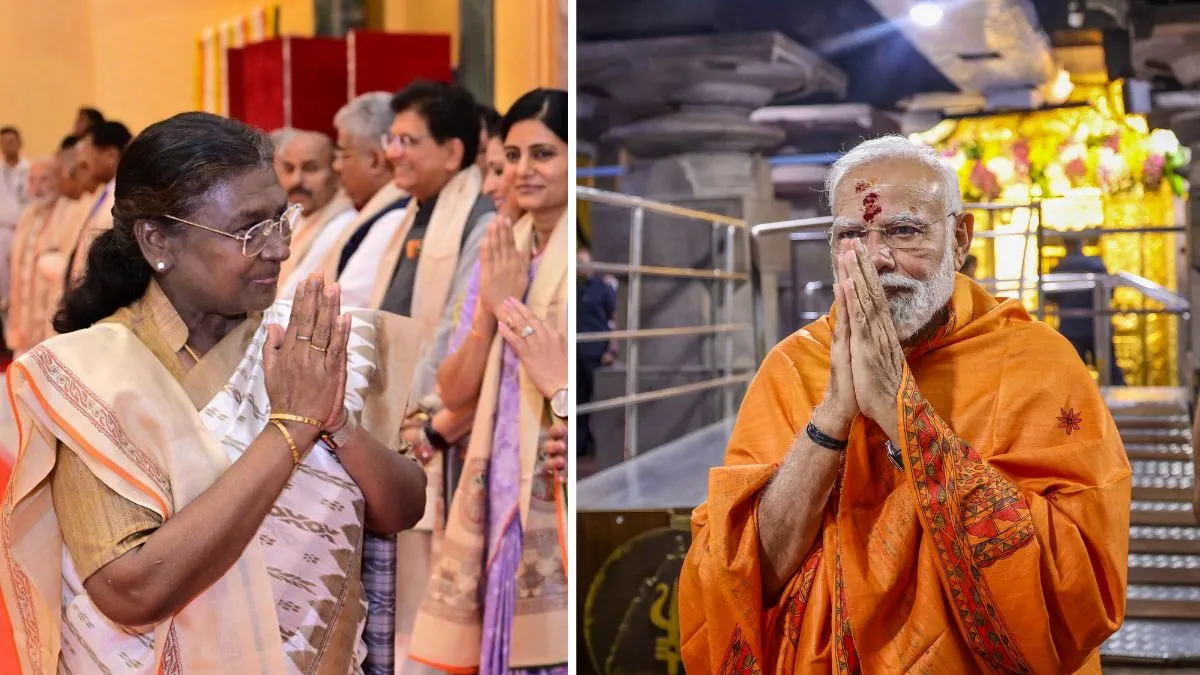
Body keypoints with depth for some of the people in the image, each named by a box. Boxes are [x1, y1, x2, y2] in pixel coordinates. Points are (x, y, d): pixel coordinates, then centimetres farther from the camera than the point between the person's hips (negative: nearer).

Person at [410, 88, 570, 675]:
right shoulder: (498, 254, 10)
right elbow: (454, 394, 5)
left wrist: (561, 384, -27)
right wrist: (490, 306, -10)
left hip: (563, 502, -5)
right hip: (498, 495, 5)